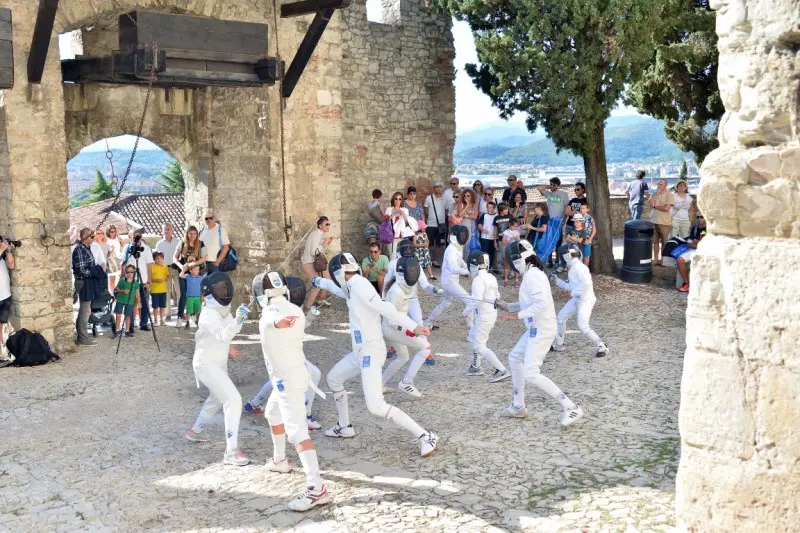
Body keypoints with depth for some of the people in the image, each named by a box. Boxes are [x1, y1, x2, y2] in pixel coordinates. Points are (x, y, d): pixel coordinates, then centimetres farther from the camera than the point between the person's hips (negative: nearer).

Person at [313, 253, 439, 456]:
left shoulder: (360, 286, -18)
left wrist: (412, 327, -42)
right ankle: (345, 427, 39)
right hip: (361, 351, 10)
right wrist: (320, 282, 52)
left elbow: (384, 308, -32)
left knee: (376, 406, -19)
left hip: (371, 352, -10)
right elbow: (340, 289, 35)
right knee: (333, 379, 26)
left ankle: (425, 437, -15)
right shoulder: (353, 287, 10)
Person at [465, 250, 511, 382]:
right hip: (492, 313, 9)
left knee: (480, 347, -3)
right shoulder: (491, 277, 5)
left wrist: (467, 309, -15)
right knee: (475, 338, 26)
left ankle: (501, 371, -9)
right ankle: (476, 367, 36)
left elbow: (477, 299, -30)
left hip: (483, 316, -9)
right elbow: (497, 296, 15)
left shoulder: (478, 280, -20)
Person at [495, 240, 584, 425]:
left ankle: (571, 408, -12)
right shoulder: (532, 274, 12)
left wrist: (520, 314, -21)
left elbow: (543, 304, -29)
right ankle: (518, 406, 33)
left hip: (541, 330, -11)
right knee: (514, 359, 24)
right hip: (537, 329, 11)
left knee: (531, 375, -13)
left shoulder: (532, 276, -19)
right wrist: (508, 306, 16)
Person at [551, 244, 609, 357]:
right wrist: (557, 281, 16)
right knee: (561, 316, 16)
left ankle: (602, 347, -6)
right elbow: (570, 286, 20)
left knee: (583, 326, -19)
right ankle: (559, 344, 30)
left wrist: (575, 293, -20)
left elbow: (587, 283, -29)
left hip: (585, 300, -10)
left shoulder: (579, 267, -18)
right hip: (576, 299, 10)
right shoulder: (572, 268, 12)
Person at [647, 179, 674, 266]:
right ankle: (655, 259, 15)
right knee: (655, 241, 8)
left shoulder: (669, 195, -5)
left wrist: (655, 206, -5)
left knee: (664, 242, 3)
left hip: (664, 222, -5)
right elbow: (649, 204, -3)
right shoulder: (654, 194, 11)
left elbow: (667, 208, -15)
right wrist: (656, 194, -9)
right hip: (653, 221, 5)